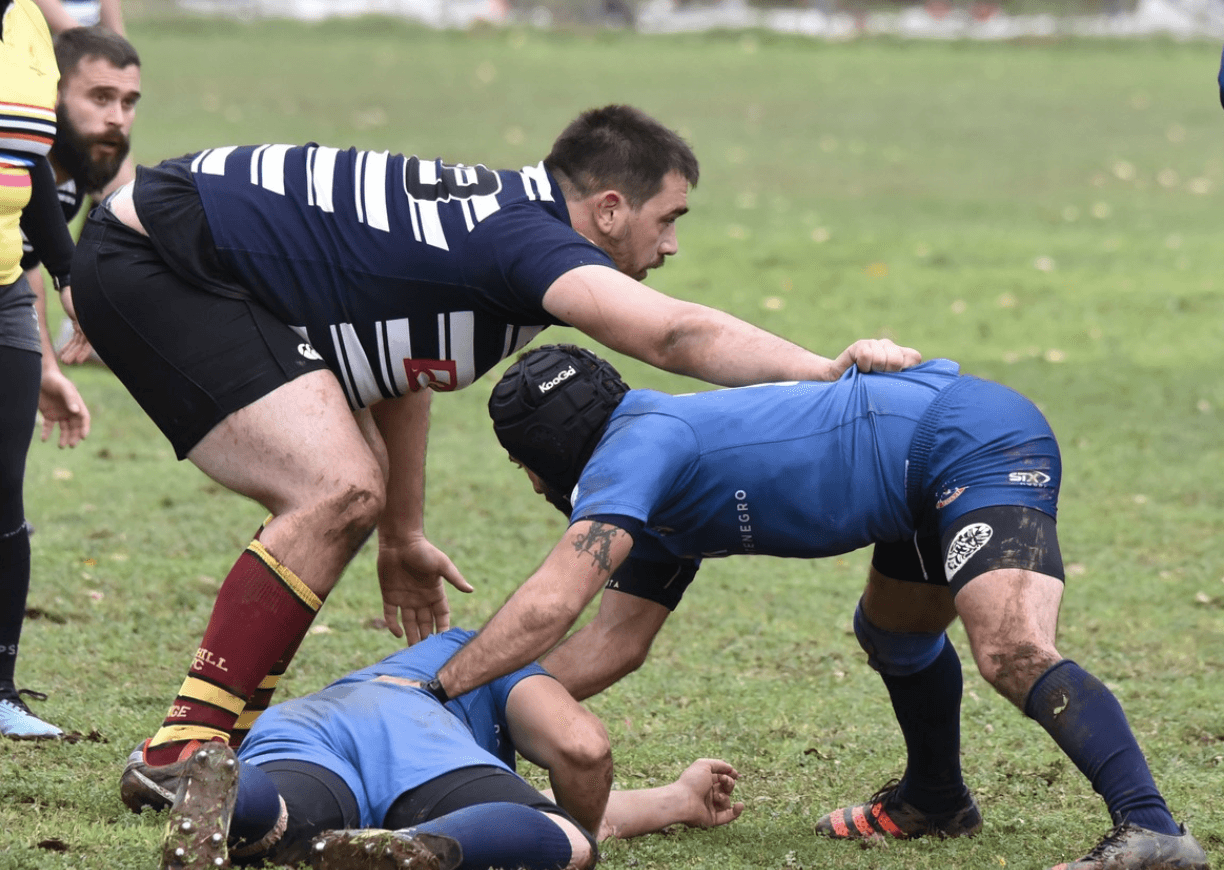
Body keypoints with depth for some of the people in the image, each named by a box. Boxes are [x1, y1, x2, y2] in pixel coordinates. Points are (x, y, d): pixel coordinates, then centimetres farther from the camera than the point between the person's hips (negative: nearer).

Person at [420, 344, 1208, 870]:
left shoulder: (635, 447, -11)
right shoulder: (661, 492, 20)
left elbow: (549, 606, -20)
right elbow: (616, 641, 23)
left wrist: (439, 690, -12)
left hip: (978, 444, -11)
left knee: (1014, 652, -27)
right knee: (893, 633, 29)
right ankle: (936, 800, 50)